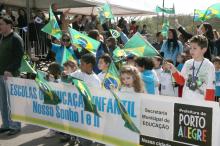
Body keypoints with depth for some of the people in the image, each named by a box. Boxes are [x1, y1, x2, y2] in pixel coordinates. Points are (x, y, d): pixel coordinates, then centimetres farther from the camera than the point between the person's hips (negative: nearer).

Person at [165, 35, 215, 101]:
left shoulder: (209, 66, -7)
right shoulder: (188, 63, 5)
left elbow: (210, 89, -6)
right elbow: (181, 81, 10)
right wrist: (174, 71, -5)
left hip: (200, 103, -4)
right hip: (185, 101, 4)